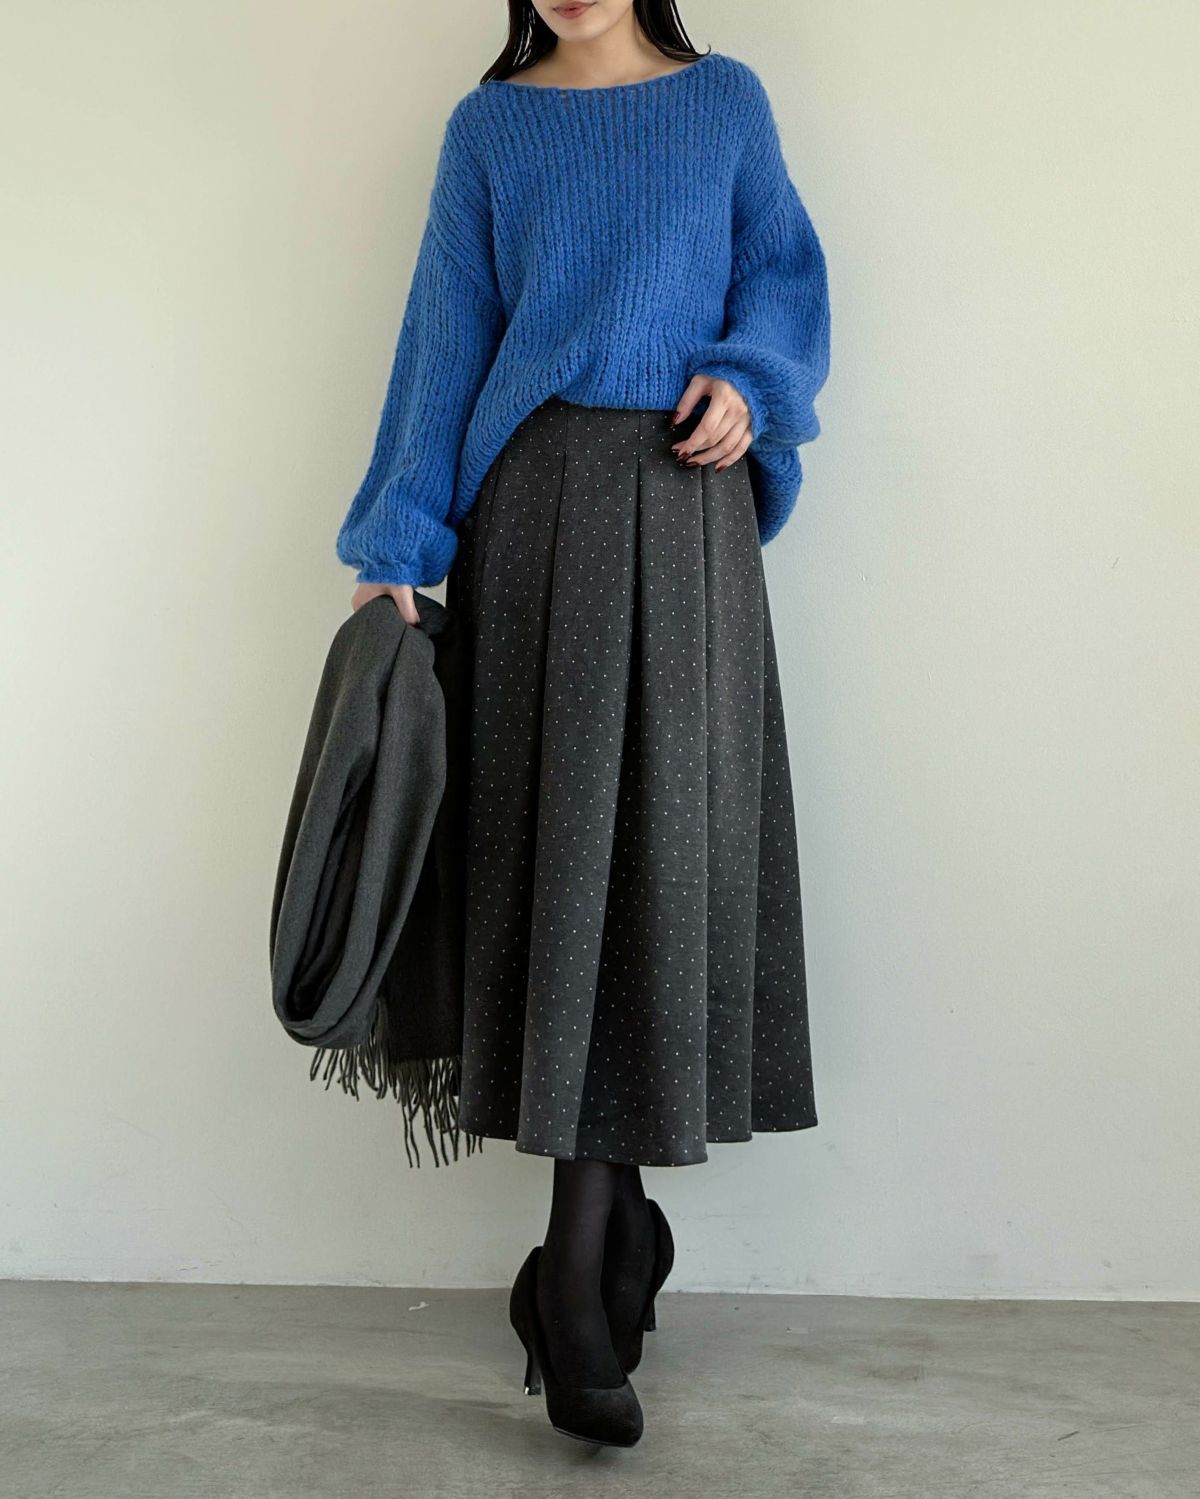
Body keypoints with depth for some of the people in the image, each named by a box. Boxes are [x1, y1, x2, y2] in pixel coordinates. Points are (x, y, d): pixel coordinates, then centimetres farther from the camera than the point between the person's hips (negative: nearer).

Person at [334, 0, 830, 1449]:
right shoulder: (488, 125, 14)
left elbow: (788, 275, 16)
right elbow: (445, 339, 9)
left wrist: (752, 377, -7)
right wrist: (398, 550, 2)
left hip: (684, 509, 1)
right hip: (534, 507, 0)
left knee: (663, 839, -5)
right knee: (557, 842, -6)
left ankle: (577, 1273, 4)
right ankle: (610, 1232, 3)